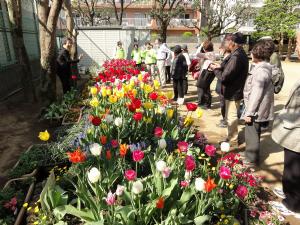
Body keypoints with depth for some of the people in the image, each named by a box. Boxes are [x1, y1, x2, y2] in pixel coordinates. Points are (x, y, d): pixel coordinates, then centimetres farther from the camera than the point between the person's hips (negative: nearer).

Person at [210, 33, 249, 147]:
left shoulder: (236, 56, -24)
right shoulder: (240, 53, 9)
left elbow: (224, 77, -26)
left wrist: (215, 69, -10)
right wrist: (220, 67, 3)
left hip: (233, 92, -10)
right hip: (235, 90, 10)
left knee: (231, 118, 3)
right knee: (230, 117, 21)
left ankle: (233, 142, 18)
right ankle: (231, 138, 37)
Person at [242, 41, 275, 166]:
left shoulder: (260, 71, -21)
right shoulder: (263, 68, 11)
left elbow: (256, 94, -24)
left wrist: (249, 113, -20)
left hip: (256, 111, -10)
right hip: (258, 110, 10)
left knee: (251, 135, 2)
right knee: (253, 134, 21)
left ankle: (251, 161, 15)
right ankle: (251, 156, 37)